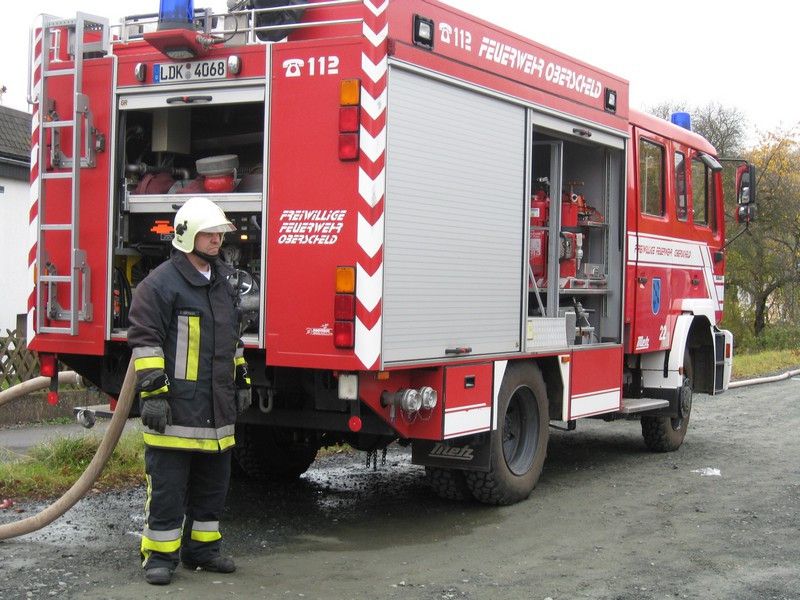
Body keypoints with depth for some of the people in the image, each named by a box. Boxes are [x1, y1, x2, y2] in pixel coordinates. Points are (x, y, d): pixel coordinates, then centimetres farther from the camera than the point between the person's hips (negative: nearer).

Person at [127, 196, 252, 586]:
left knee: (213, 484, 14)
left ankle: (201, 549, 25)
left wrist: (240, 382, 22)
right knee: (168, 486, -2)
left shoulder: (223, 283, 16)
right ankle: (160, 555, 8)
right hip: (177, 409, -8)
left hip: (217, 409, 8)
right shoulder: (161, 283, -9)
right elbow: (145, 341, -14)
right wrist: (152, 392, -18)